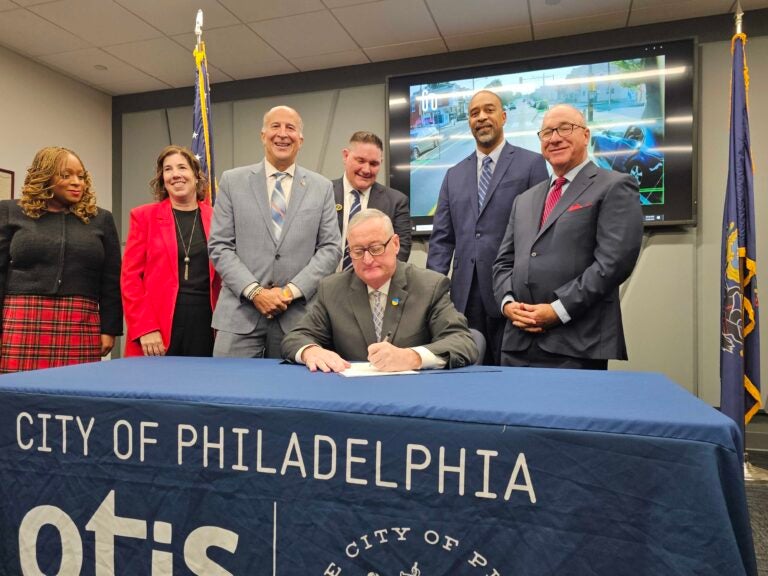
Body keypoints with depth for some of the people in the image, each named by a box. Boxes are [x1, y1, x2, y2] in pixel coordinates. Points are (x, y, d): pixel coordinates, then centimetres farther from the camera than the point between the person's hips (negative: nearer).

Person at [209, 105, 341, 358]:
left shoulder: (322, 187, 8)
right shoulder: (232, 181, 6)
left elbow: (331, 248, 3)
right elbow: (219, 246, 2)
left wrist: (292, 291, -8)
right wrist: (255, 291, -10)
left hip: (298, 315, 1)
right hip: (240, 314, 0)